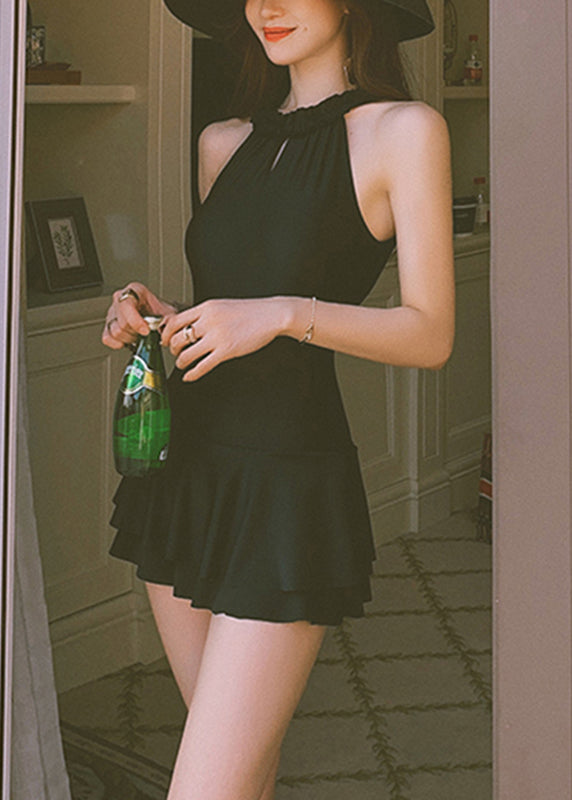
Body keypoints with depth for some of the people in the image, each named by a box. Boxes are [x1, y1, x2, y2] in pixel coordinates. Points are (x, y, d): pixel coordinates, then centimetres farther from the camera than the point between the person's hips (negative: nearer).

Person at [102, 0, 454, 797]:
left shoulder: (403, 131, -5)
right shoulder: (224, 143, 13)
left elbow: (430, 334, -7)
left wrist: (288, 314, -20)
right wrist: (151, 314, 3)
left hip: (286, 489, -6)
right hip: (183, 473, 6)